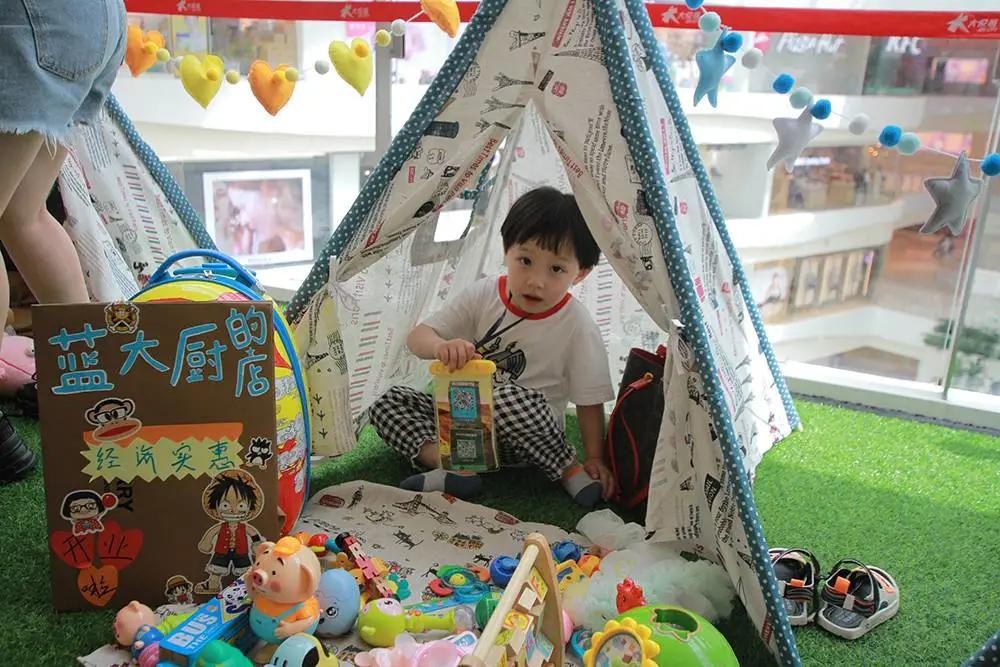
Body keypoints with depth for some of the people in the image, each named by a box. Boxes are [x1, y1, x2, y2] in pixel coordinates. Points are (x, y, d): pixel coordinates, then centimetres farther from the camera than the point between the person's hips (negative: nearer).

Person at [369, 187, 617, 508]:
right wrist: (442, 346, -34)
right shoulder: (482, 296, -8)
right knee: (389, 402, -12)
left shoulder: (578, 327, -14)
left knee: (510, 399, -39)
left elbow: (589, 401, -6)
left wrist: (595, 459, -14)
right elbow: (417, 337, -11)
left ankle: (569, 467, -19)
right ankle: (453, 466, -28)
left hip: (530, 433, -4)